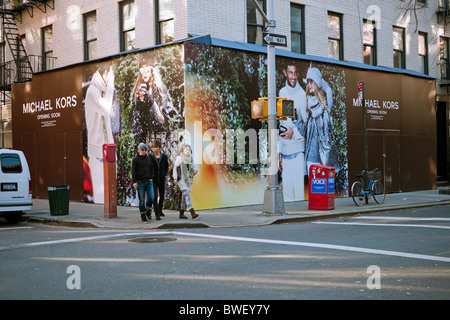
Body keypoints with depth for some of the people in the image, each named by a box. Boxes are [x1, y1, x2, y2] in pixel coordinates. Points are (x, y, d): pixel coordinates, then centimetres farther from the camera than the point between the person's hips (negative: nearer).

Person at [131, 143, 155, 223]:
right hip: (140, 182, -3)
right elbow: (133, 171, -2)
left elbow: (152, 169, 19)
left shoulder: (149, 159, 13)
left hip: (149, 181, 3)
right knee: (142, 200, -2)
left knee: (151, 197, -8)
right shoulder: (135, 159, 1)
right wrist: (134, 182, -9)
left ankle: (148, 212, 15)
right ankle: (143, 216, 7)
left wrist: (151, 178, 6)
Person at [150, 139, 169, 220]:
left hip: (162, 179, 3)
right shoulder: (151, 157, -4)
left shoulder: (164, 156, 2)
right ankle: (157, 214, -11)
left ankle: (160, 210, 33)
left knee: (162, 196, 14)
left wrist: (164, 174, 4)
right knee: (155, 197, -11)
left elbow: (166, 167, 13)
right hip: (154, 180, -3)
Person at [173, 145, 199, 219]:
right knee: (187, 195, -17)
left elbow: (193, 166, 20)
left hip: (188, 179, 7)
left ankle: (181, 214, 17)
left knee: (184, 197, 10)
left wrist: (195, 170, -4)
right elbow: (175, 168, -8)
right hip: (181, 179, -7)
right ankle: (192, 213, -26)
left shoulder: (190, 158, 11)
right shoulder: (179, 158, -6)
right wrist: (175, 178, -16)